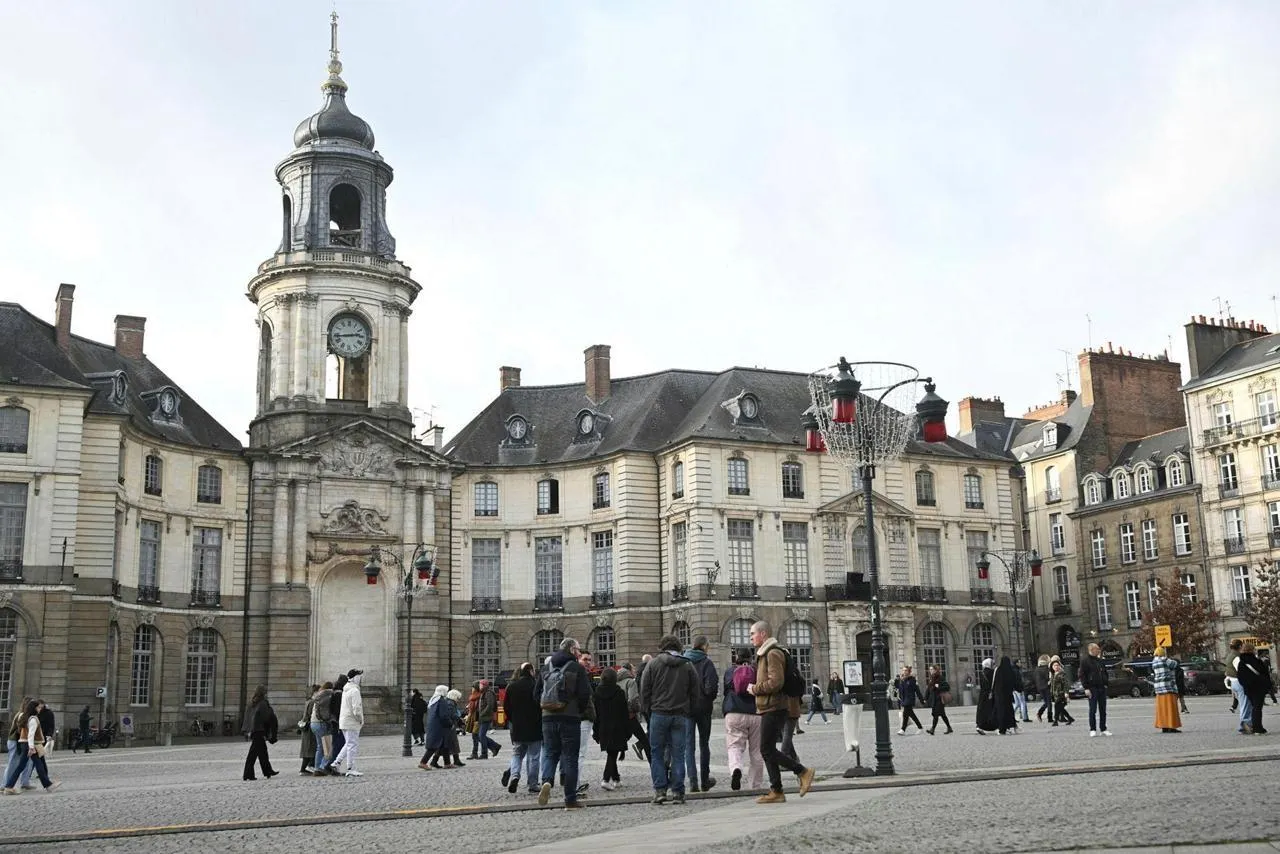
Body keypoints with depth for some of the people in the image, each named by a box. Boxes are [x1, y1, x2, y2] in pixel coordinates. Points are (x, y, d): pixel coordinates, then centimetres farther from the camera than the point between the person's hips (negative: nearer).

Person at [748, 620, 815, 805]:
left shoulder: (773, 654, -13)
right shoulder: (764, 654, 21)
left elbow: (776, 682, -22)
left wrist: (755, 689, -11)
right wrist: (756, 688, 13)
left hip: (774, 708, -11)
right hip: (770, 708, 11)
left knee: (767, 750, -11)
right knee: (767, 750, 9)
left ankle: (803, 772, -5)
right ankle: (776, 791, 11)